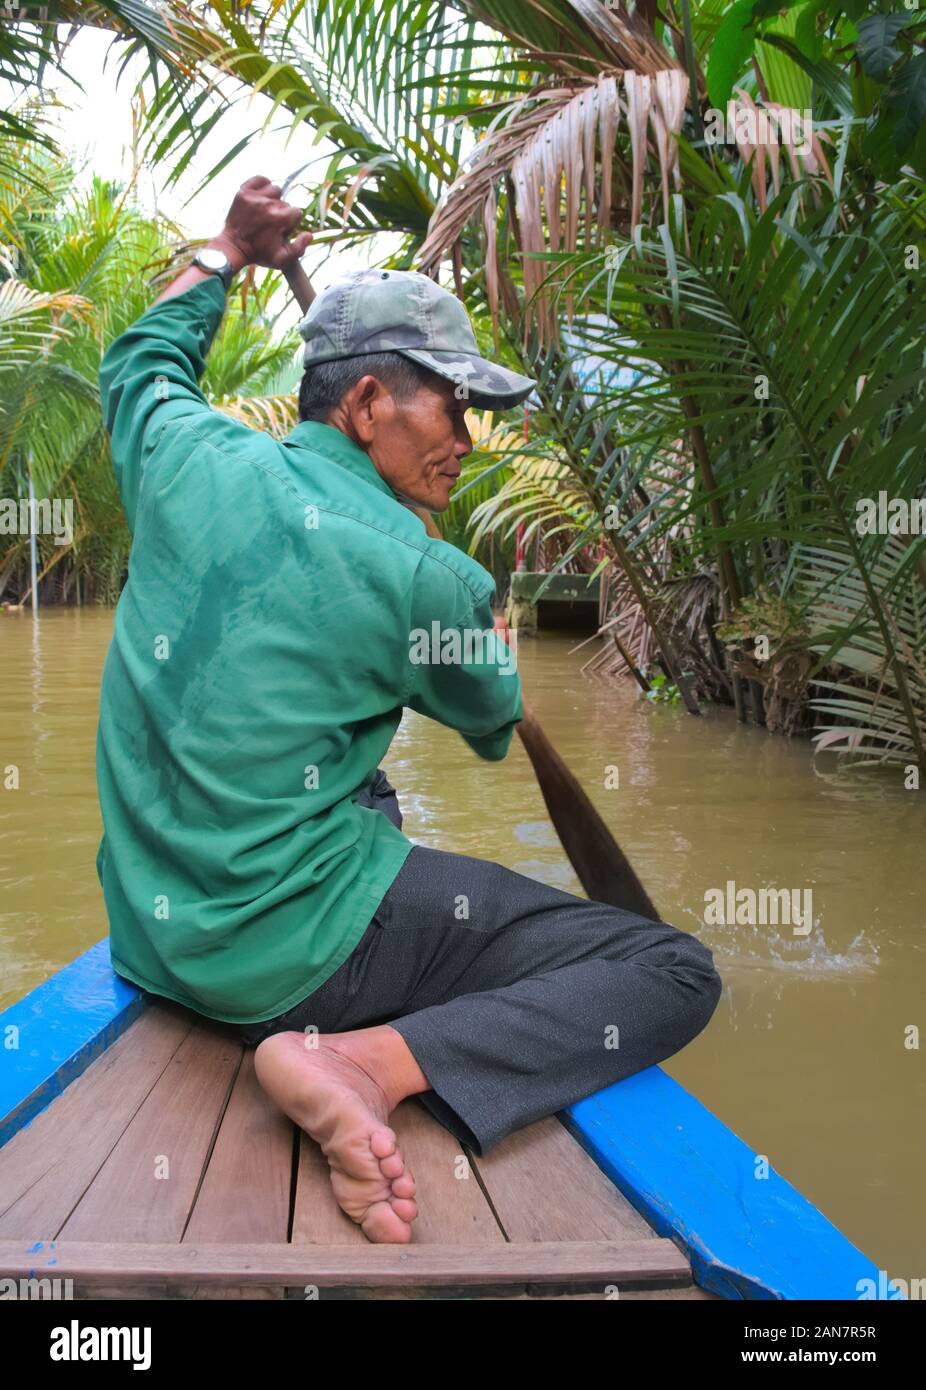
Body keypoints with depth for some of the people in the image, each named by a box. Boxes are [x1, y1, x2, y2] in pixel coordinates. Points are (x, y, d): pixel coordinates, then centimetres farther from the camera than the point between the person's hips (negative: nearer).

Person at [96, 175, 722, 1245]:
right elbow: (495, 728, 8)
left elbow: (143, 359, 26)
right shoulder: (426, 576, -14)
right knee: (675, 972, -10)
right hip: (287, 956, -8)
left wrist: (226, 252, 37)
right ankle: (371, 1062, -21)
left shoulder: (190, 457, 0)